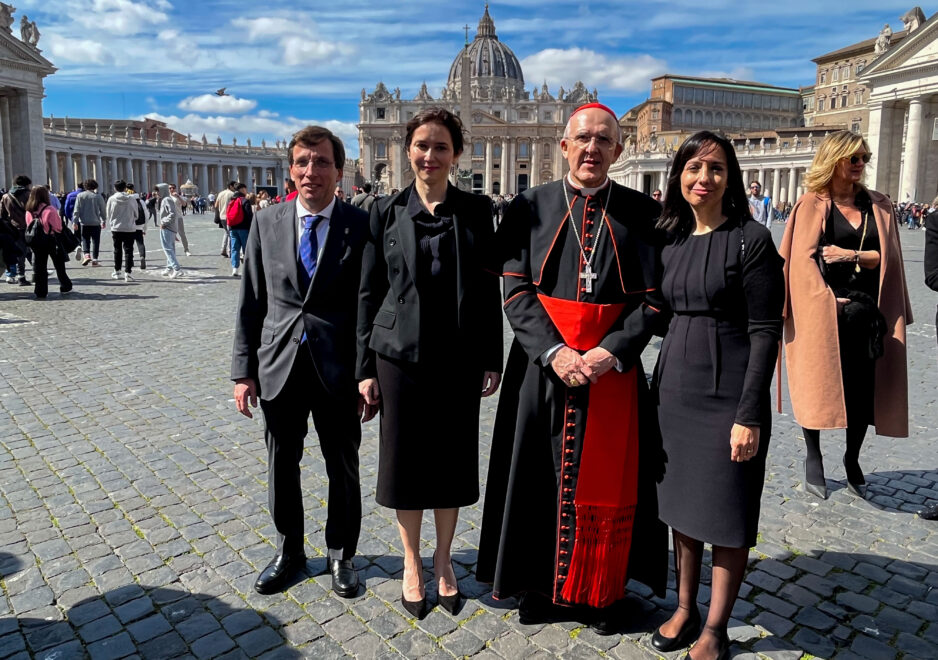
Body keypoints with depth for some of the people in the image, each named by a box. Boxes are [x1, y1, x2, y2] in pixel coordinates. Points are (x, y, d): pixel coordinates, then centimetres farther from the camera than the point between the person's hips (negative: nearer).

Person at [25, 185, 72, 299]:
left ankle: (40, 292, 6)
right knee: (59, 265, 13)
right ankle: (65, 286, 23)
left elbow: (29, 226, 6)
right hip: (51, 240, -4)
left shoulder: (29, 211, 0)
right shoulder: (50, 209, -15)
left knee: (39, 266, 7)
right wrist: (59, 216, 5)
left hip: (36, 242, 4)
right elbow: (58, 227, -13)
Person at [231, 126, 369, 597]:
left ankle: (340, 554, 34)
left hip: (339, 370, -2)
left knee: (343, 468, 12)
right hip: (279, 365, 3)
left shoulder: (361, 226, -5)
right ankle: (288, 552, 37)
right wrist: (244, 370, 1)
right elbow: (250, 303, 5)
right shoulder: (266, 223, 3)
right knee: (281, 467, 15)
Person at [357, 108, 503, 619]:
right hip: (400, 354, 0)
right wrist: (365, 367, 0)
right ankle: (412, 562, 30)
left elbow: (489, 289, 4)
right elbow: (369, 293, 2)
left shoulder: (475, 211, 2)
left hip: (459, 357, 1)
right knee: (404, 459, 9)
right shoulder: (386, 212, 2)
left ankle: (443, 559, 32)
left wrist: (492, 359, 0)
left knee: (453, 459, 10)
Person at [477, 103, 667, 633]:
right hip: (542, 365, 1)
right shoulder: (530, 207, 2)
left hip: (614, 367, 0)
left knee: (608, 483, 9)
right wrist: (553, 351, -15)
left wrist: (613, 352, -15)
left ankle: (604, 590, 29)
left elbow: (653, 296, -2)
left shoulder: (644, 212, 2)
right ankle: (543, 583, 28)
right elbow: (516, 289, -3)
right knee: (542, 476, 9)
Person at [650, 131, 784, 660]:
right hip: (676, 389, 6)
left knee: (727, 515, 5)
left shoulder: (752, 239, -9)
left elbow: (766, 332, -12)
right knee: (681, 503, 15)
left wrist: (749, 414, -16)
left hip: (728, 394, -6)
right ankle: (685, 609, 32)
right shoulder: (673, 241, 8)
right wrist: (659, 387, 12)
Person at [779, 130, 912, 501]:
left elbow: (888, 255, 4)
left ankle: (852, 458, 25)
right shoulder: (812, 205, 0)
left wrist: (851, 255, -13)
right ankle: (813, 457, 20)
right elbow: (802, 259, -8)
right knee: (818, 385, 2)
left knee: (864, 388, 4)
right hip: (821, 311, -3)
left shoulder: (878, 206, 12)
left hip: (866, 311, 3)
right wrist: (829, 300, -15)